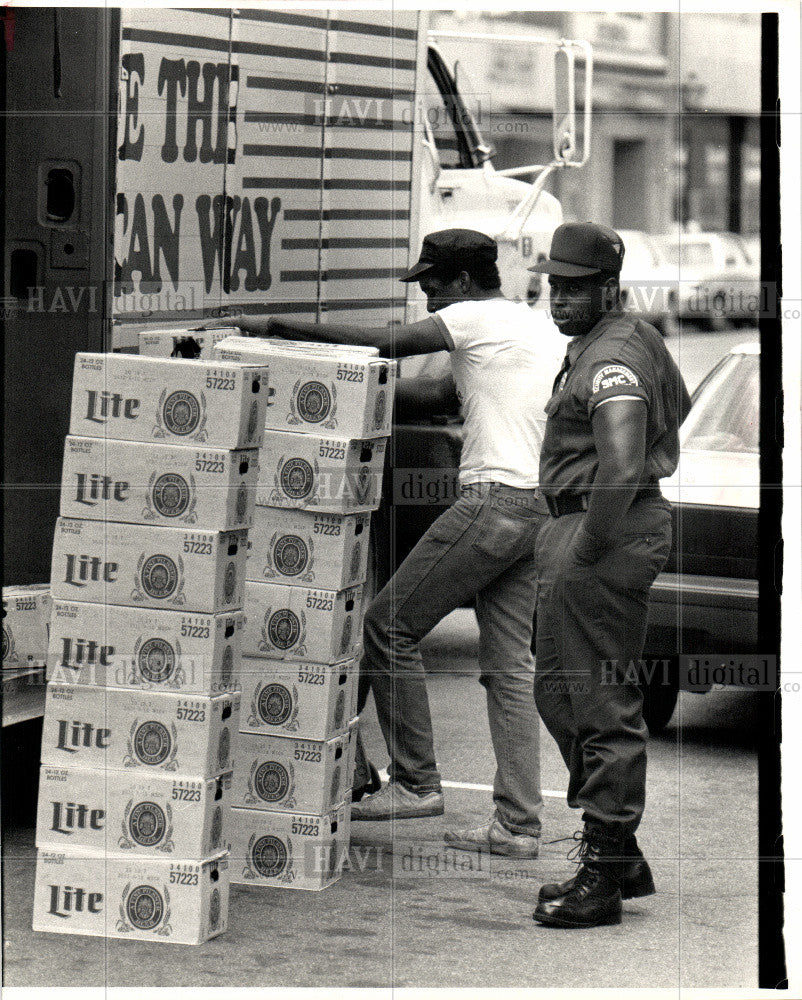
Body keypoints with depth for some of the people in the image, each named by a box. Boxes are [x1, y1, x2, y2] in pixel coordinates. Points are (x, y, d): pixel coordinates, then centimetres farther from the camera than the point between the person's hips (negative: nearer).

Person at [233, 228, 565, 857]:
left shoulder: (475, 318, -5)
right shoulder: (540, 328, 21)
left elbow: (381, 344, -10)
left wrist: (274, 326, -7)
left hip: (495, 497, -9)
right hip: (542, 506, 9)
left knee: (391, 626, 0)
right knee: (510, 666, 8)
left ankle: (415, 782, 2)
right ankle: (519, 823, 5)